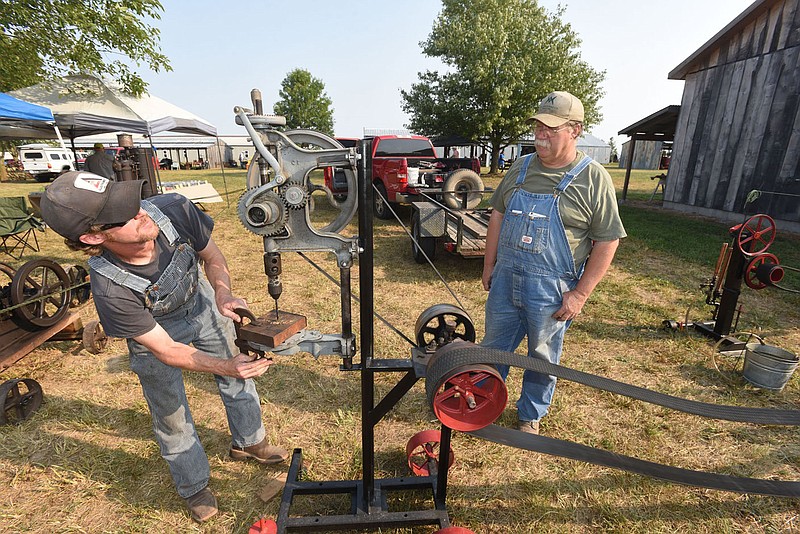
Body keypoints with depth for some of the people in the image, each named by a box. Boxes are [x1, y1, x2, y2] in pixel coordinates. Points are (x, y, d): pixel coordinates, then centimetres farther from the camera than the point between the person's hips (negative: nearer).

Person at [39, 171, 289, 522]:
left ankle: (248, 443, 46)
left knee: (240, 374, 16)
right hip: (154, 332, -3)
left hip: (201, 302, 4)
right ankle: (194, 487, 43)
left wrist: (223, 294, -32)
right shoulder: (110, 287, -38)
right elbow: (166, 350, -28)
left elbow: (212, 256, -13)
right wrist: (225, 366, -39)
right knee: (171, 414, 13)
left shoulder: (173, 209, -33)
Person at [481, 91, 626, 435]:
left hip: (552, 290, -4)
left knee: (543, 357, 15)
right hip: (505, 279, 4)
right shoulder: (521, 167, 5)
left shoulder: (593, 178, -9)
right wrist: (489, 265, 10)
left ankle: (531, 416, 38)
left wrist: (581, 293, -12)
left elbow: (607, 241, -9)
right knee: (493, 347, 18)